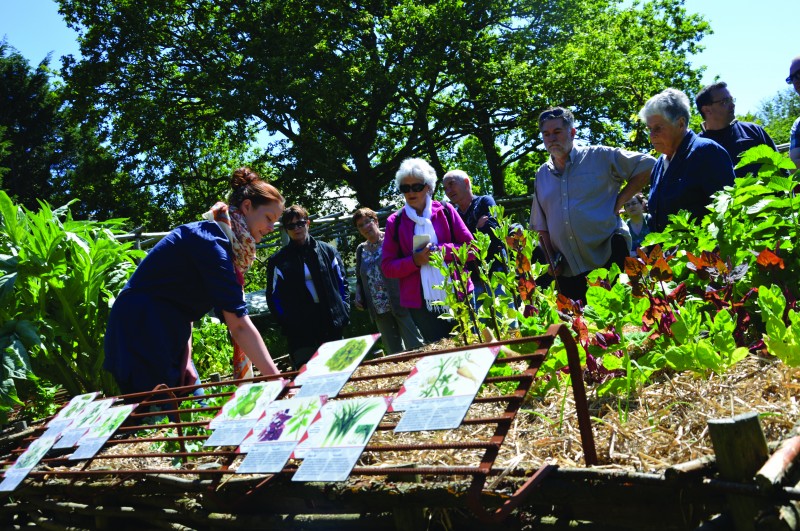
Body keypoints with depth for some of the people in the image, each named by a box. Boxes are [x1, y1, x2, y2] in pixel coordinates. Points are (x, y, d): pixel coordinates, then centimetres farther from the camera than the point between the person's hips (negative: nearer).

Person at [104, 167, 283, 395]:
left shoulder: (212, 237, 11)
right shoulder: (210, 241, -19)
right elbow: (239, 325, -25)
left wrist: (186, 356, 0)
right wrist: (277, 380, -25)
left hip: (165, 340, 10)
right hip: (138, 335, -10)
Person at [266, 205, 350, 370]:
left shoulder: (327, 251, 9)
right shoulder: (279, 261, 3)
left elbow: (342, 283, 12)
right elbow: (274, 297, 2)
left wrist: (344, 311, 1)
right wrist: (286, 324, -8)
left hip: (332, 325, 2)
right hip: (300, 330, -2)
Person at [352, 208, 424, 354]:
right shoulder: (361, 250, 13)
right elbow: (359, 279, 23)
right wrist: (358, 296, 6)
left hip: (400, 303, -6)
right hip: (379, 310, 6)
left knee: (415, 347, -6)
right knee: (393, 352, 11)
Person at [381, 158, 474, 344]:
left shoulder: (445, 211, 4)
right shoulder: (395, 222, 3)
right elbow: (387, 267, 1)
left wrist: (441, 250, -14)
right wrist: (414, 261, -15)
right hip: (422, 303, 0)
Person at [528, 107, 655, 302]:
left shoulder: (600, 157, -1)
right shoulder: (542, 175, 12)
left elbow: (646, 165, -2)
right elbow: (541, 225, 17)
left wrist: (620, 200, -7)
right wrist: (551, 259, 5)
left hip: (608, 259, -4)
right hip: (567, 271, 4)